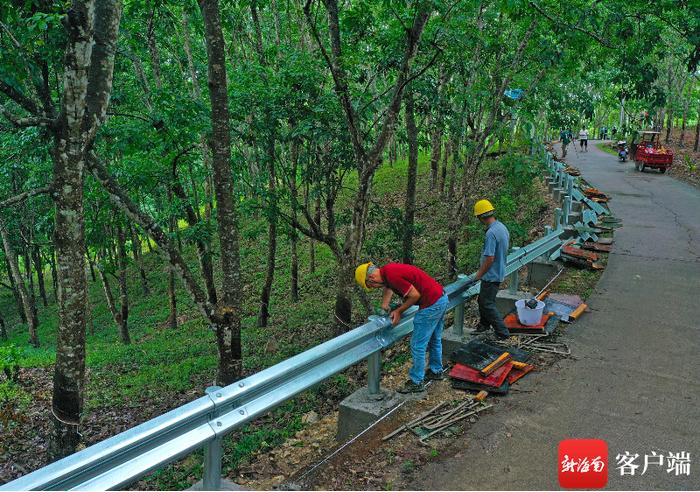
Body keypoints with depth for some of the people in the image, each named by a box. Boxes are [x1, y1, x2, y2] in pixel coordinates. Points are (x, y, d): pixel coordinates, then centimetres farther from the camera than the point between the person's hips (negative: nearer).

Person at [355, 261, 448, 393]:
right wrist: (384, 305, 15)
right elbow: (389, 286, 29)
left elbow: (415, 295, -20)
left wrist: (399, 311, -8)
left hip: (431, 305, -10)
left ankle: (416, 382, 11)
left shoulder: (392, 276, -23)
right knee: (434, 339, 25)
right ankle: (436, 371, 42)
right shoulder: (386, 270, 7)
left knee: (418, 345, 0)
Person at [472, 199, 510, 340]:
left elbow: (490, 259, -28)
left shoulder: (491, 233, -27)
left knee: (487, 304, 3)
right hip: (499, 272, 10)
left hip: (491, 276, -10)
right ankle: (484, 324, 39)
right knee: (482, 299, 23)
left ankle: (502, 332, 9)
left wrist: (479, 275, -14)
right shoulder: (502, 227, 4)